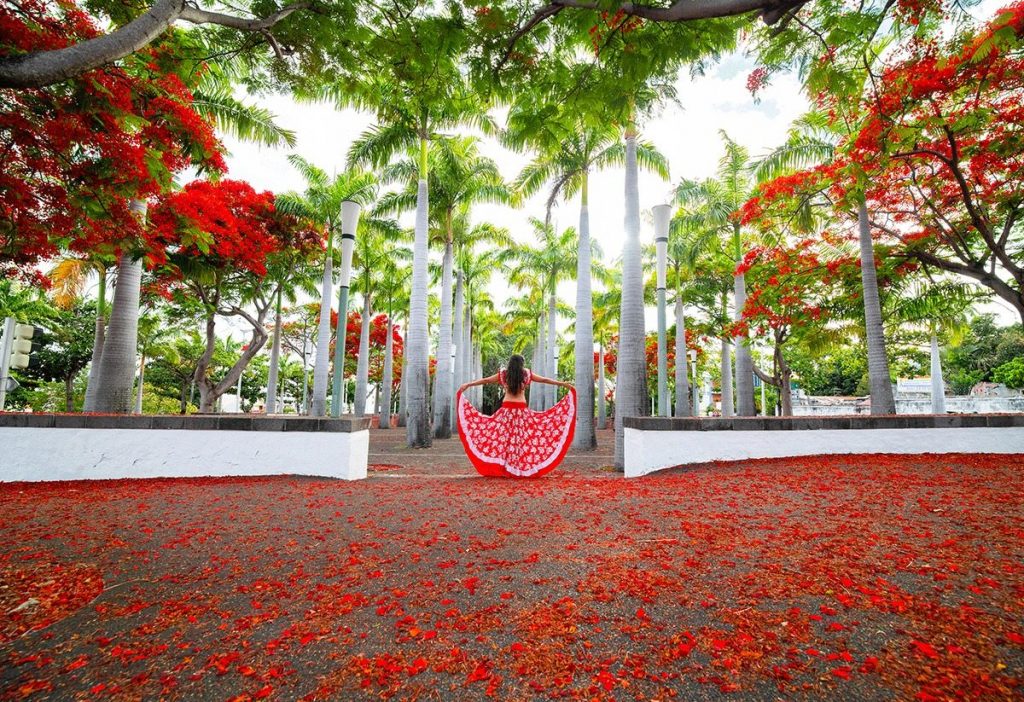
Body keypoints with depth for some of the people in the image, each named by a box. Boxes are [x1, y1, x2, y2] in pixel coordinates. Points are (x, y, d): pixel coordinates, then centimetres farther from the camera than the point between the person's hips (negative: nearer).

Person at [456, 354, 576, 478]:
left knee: (504, 438, 3)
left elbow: (486, 380, 9)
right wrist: (564, 384, 20)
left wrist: (467, 384, 18)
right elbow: (545, 380, 11)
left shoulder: (503, 374, 5)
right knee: (523, 439, 3)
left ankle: (505, 468, 2)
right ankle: (524, 468, 5)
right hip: (522, 411, 0)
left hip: (507, 410, 1)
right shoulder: (527, 374, 4)